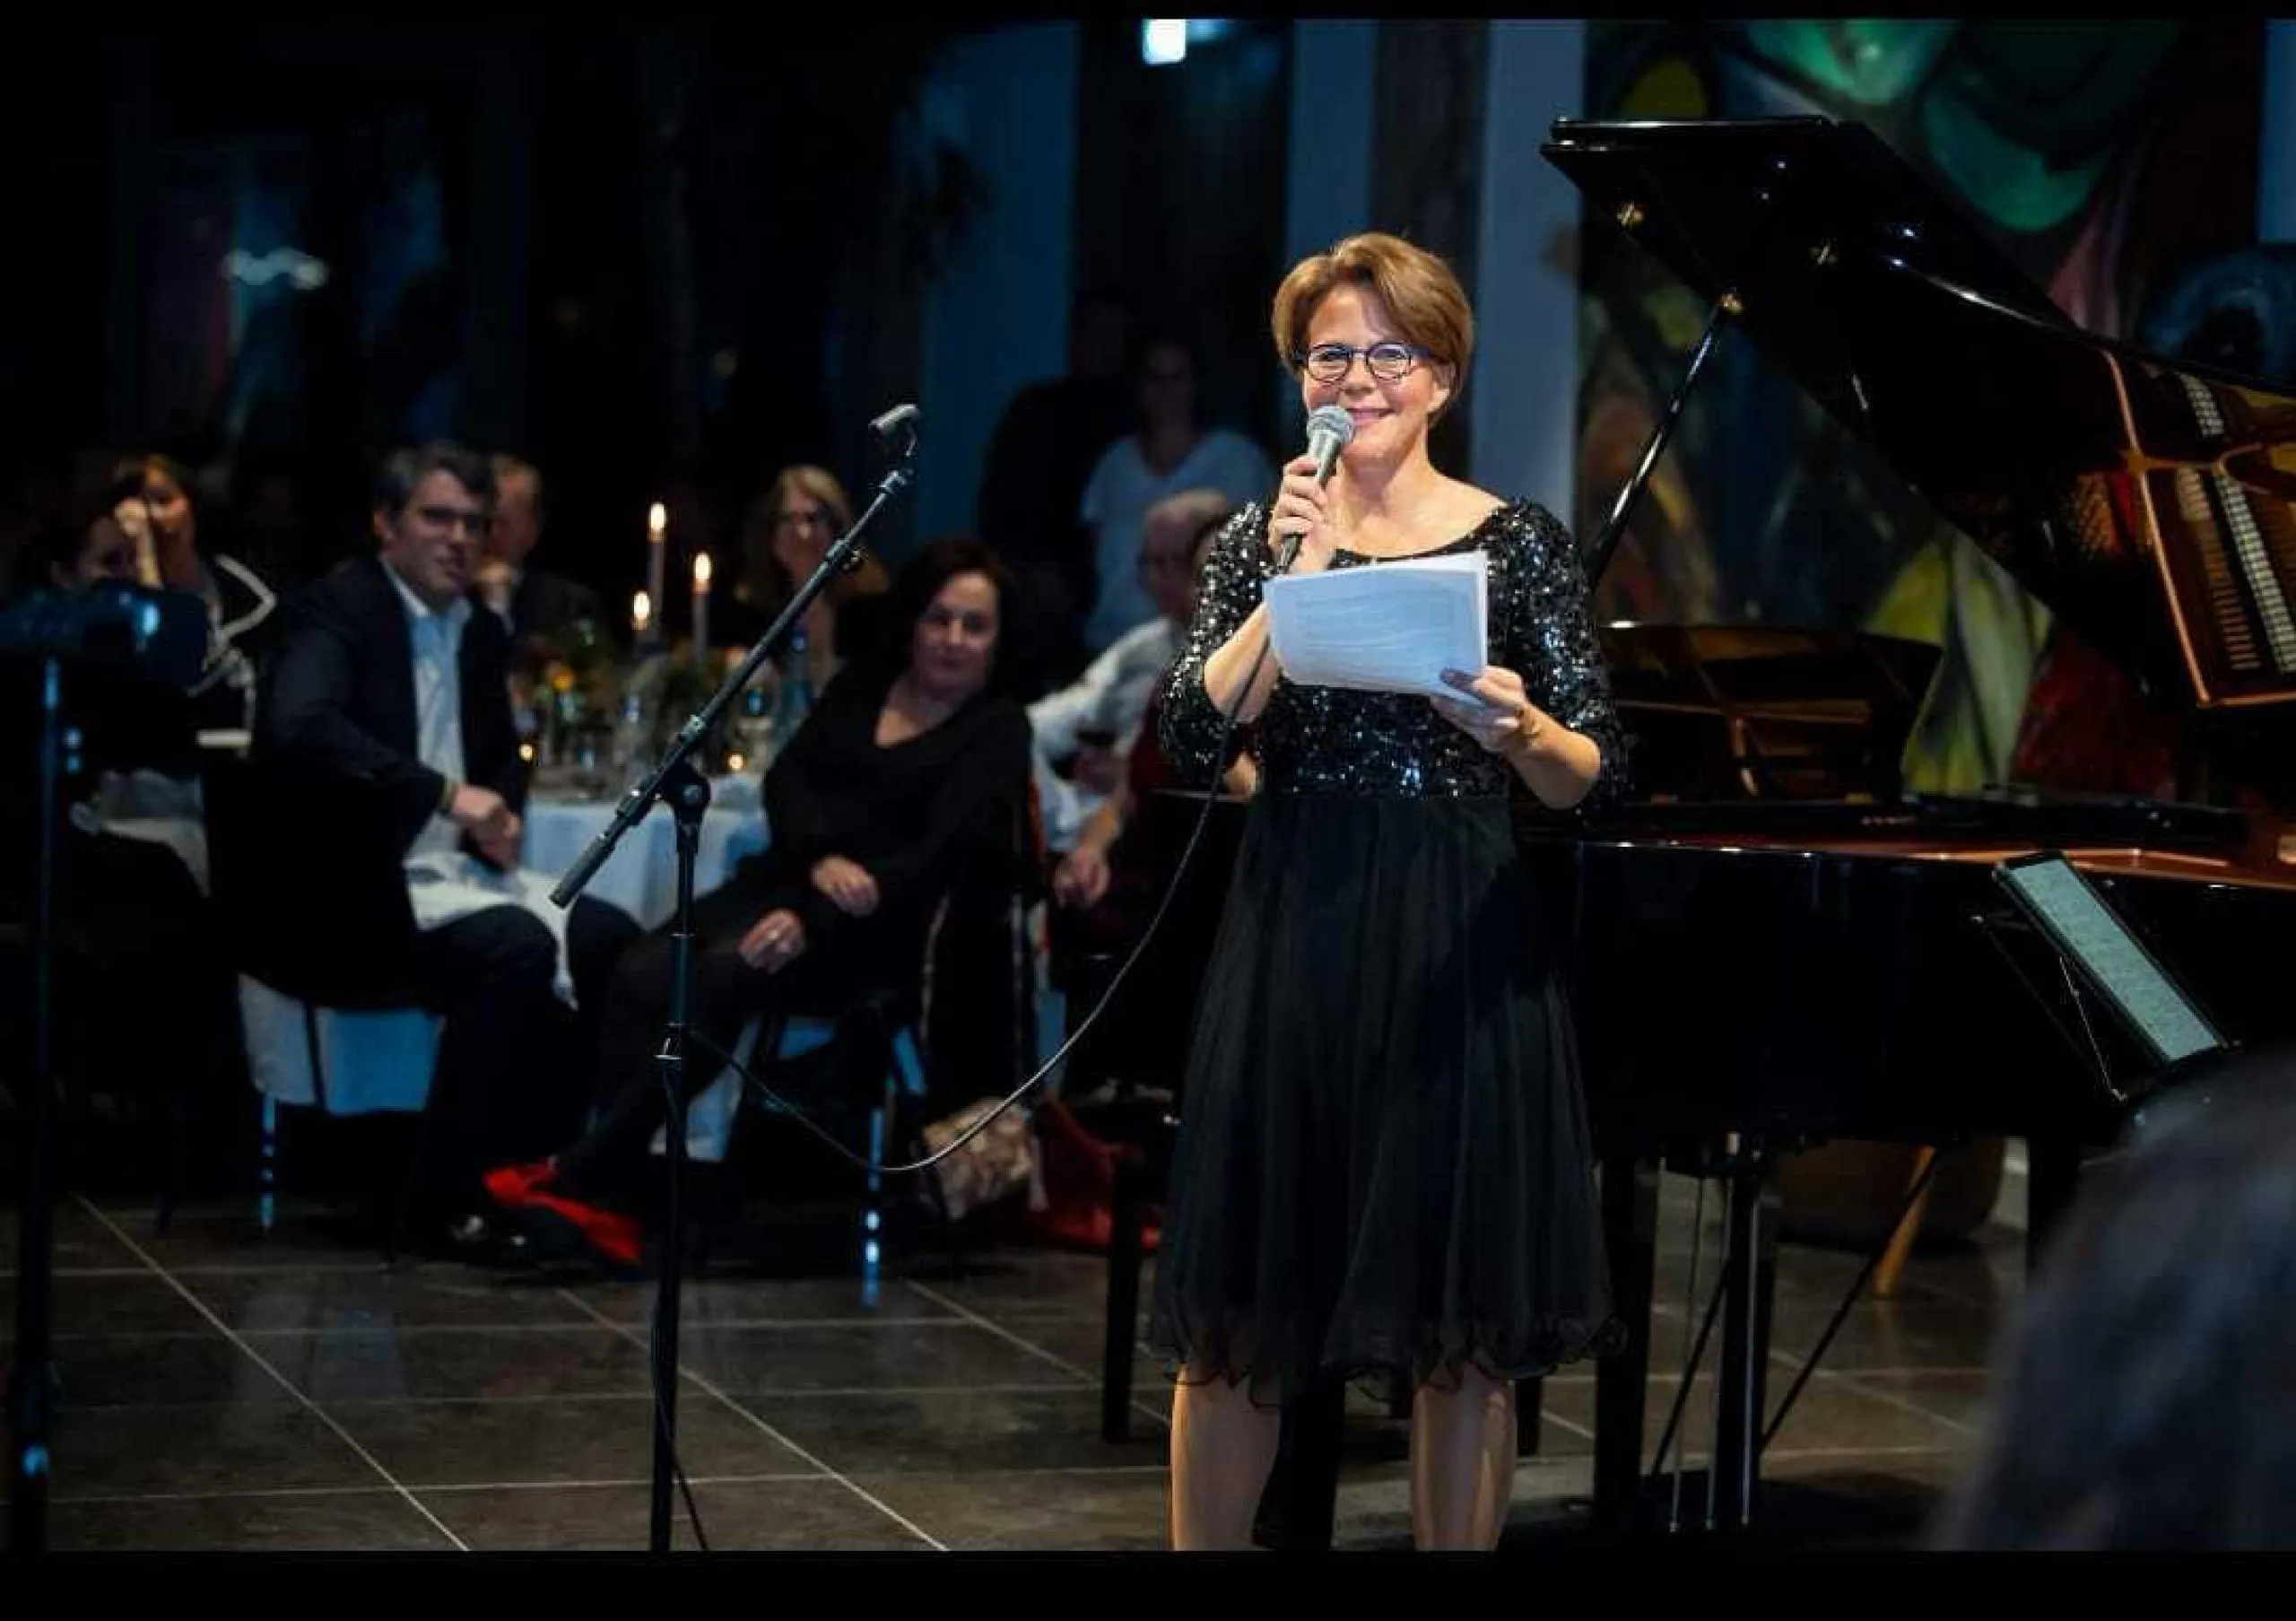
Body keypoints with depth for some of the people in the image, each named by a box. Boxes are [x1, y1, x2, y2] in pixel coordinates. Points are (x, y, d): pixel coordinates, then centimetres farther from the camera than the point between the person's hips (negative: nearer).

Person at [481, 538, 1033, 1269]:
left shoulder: (998, 731, 2)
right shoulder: (863, 684, 19)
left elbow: (942, 856, -11)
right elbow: (786, 777, 10)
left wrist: (814, 923, -23)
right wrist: (821, 858, -13)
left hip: (878, 927, -5)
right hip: (786, 881, 5)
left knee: (723, 974, -33)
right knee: (642, 976, -23)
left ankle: (584, 1176, -32)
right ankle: (609, 1203, -31)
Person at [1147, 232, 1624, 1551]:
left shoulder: (1520, 543, 2)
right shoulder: (1263, 540, 6)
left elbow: (1592, 778, -2)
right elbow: (1194, 744, -7)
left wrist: (1518, 730, -23)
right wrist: (1293, 582, -15)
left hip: (1461, 948, -1)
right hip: (1293, 942, 2)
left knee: (1463, 1328, 3)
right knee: (1234, 1317, 6)